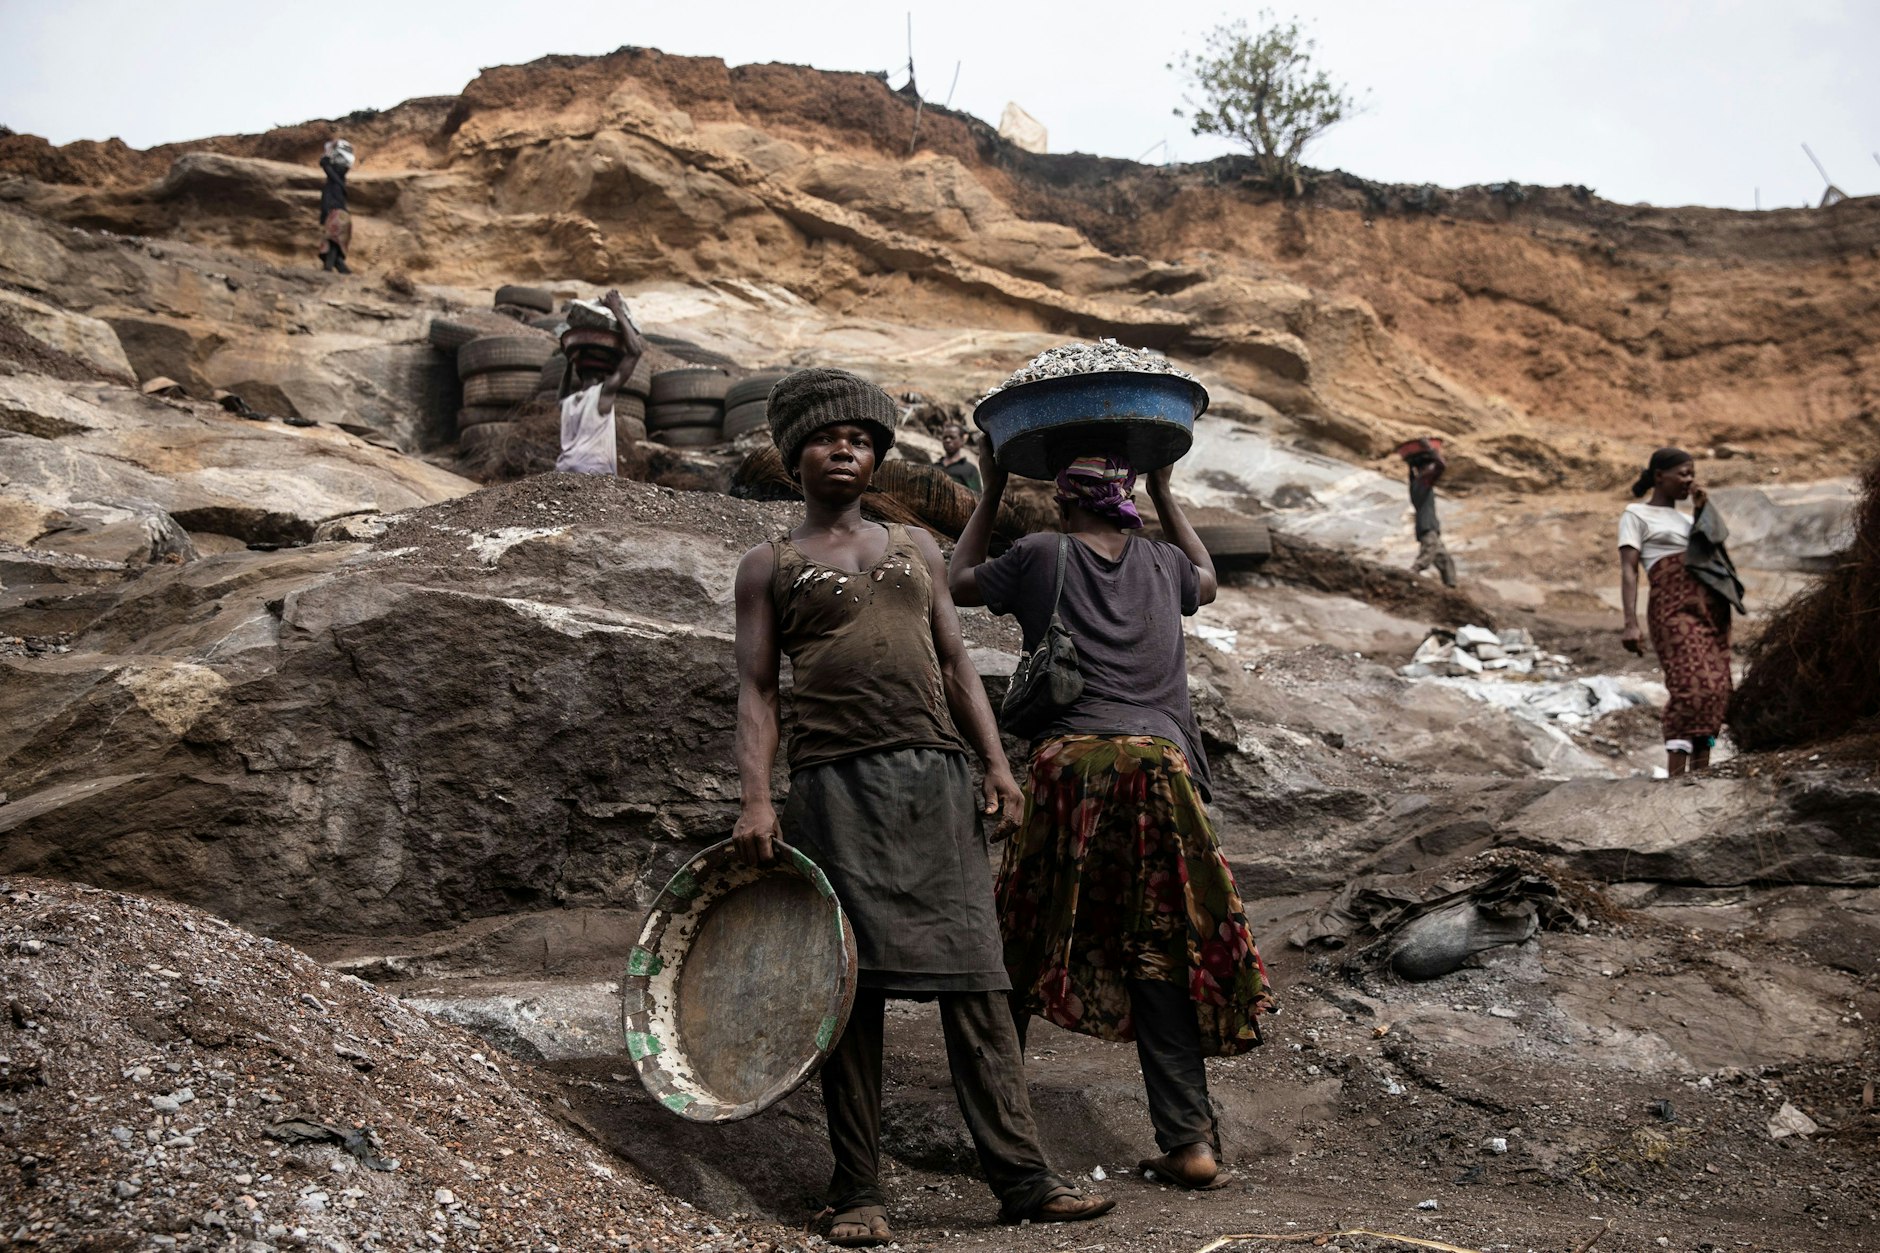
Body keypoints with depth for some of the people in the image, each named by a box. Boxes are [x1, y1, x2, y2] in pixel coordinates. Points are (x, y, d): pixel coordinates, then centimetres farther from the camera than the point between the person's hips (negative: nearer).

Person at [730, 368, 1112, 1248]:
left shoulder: (914, 547, 21)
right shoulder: (770, 566, 12)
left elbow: (956, 665, 19)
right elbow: (756, 689, 4)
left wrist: (996, 763, 7)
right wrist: (755, 799, -8)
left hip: (934, 777, 3)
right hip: (833, 782, -2)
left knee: (973, 977, -3)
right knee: (851, 985, -2)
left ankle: (1021, 1179, -1)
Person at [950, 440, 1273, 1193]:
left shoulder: (1041, 557, 7)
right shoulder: (1161, 564, 16)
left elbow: (958, 583, 26)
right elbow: (1206, 579, 41)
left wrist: (990, 495, 32)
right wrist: (1166, 496, 44)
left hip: (1072, 763, -2)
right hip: (1160, 762, 2)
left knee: (1024, 953, 10)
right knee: (1161, 959, 6)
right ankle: (1188, 1140, 0)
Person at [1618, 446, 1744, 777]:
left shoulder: (1686, 519, 28)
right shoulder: (1636, 514, 7)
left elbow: (1714, 548, 14)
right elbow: (1628, 570, -3)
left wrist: (1703, 510, 14)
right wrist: (1630, 623, -15)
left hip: (1713, 606, 7)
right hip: (1675, 606, -7)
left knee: (1716, 689, -3)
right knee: (1691, 686, -20)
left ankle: (1701, 770, -3)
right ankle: (1676, 773, -22)